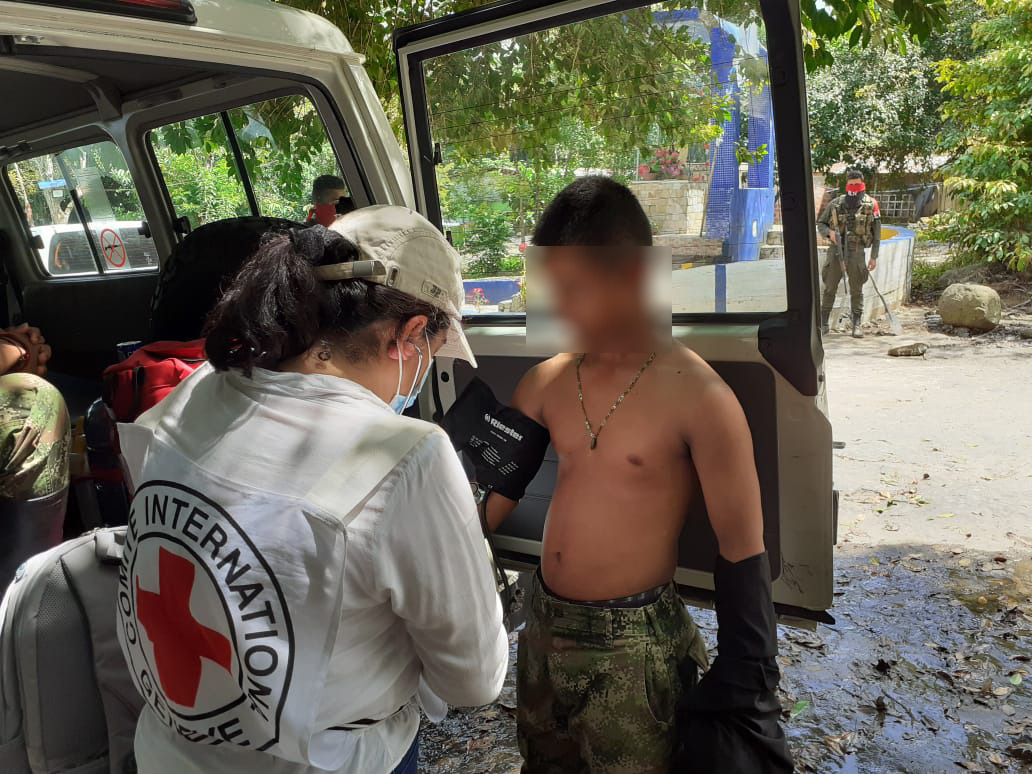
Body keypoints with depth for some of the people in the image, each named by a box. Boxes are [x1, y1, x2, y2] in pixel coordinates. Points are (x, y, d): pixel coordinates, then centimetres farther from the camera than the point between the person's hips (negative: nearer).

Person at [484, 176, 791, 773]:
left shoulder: (698, 397, -17)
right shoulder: (549, 382, -1)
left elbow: (743, 556, -12)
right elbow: (494, 494, 7)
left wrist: (747, 695, -8)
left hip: (632, 646, -5)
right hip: (545, 626, 6)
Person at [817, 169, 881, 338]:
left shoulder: (871, 204, 2)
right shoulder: (835, 203, 6)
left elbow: (876, 233, 4)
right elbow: (820, 224, 13)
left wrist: (874, 257, 0)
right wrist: (829, 232, -10)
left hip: (856, 251, -1)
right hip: (836, 250, 1)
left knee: (856, 289, 1)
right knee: (830, 287, 4)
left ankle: (857, 324, 8)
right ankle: (823, 321, 14)